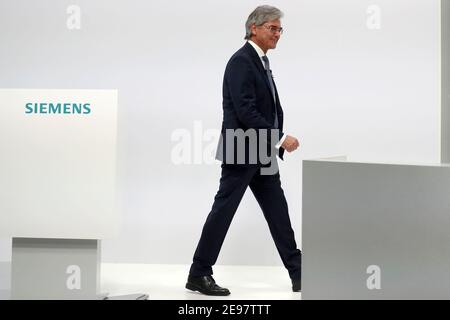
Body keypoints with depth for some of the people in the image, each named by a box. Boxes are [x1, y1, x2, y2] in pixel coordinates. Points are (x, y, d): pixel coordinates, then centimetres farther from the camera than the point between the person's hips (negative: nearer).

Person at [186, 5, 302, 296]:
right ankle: (199, 274, 10)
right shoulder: (241, 61, -14)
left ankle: (300, 274, 17)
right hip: (242, 151, -9)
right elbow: (245, 112, -23)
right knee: (223, 211, -2)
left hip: (262, 153, 9)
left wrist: (276, 144, 12)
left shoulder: (261, 62, 16)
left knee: (278, 213, 10)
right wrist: (280, 138, -21)